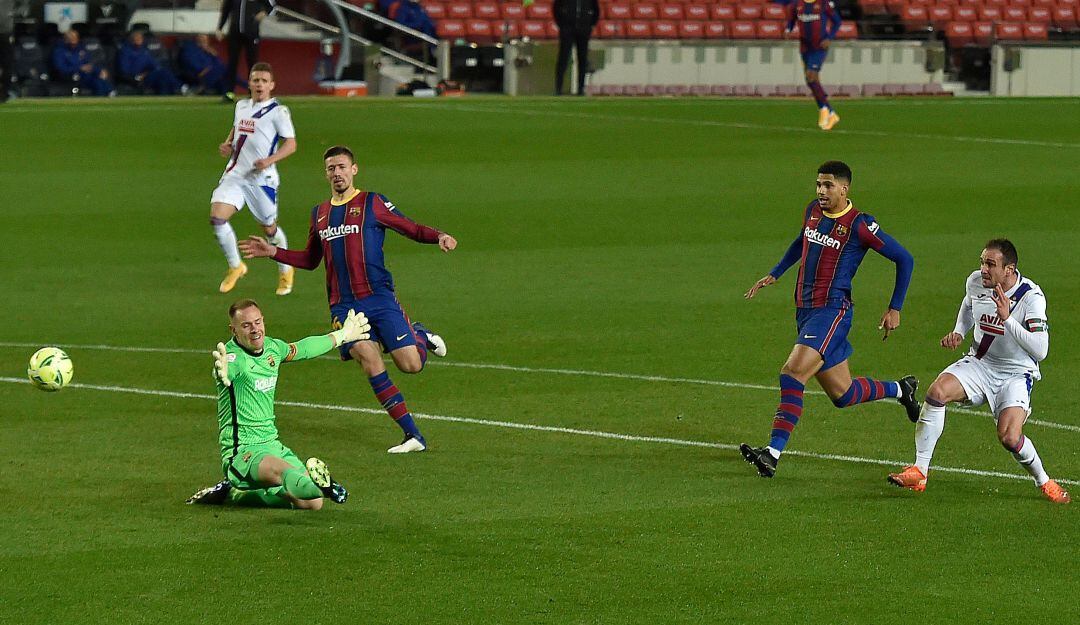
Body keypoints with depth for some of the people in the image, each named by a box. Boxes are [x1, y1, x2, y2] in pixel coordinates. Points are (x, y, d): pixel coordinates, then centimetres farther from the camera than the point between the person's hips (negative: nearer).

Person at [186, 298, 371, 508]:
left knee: (312, 502, 0)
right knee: (283, 472, -37)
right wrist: (222, 373, -68)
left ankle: (235, 494, 16)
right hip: (242, 451, -9)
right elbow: (230, 368, -42)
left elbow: (301, 349, 30)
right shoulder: (233, 356, -16)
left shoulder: (272, 348, 8)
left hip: (271, 443, 9)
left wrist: (342, 336, 45)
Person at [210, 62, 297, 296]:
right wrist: (227, 145, 9)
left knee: (269, 228, 7)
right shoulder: (241, 106, 11)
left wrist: (270, 160, -24)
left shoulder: (278, 111, -7)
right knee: (217, 217, -13)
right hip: (234, 174, 5)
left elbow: (291, 143, -9)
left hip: (261, 178, -5)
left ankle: (285, 271, 33)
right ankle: (235, 266, 7)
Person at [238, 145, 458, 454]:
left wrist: (439, 237, -16)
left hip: (379, 298, -3)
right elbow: (310, 260, 29)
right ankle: (413, 435, -7)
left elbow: (411, 229, 3)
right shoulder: (319, 214, 18)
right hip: (343, 306, 3)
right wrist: (273, 252, 18)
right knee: (371, 365, -13)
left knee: (410, 365, -11)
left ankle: (421, 335, 27)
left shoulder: (372, 203, 3)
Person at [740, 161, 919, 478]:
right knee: (842, 394, 12)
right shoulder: (813, 211, 9)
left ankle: (773, 452, -28)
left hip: (832, 309, -8)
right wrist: (774, 275, 27)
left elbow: (903, 259, -4)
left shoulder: (859, 225, -11)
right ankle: (900, 389, 38)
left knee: (793, 372, -24)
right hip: (805, 310, 8)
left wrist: (895, 309, -4)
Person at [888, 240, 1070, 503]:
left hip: (1016, 373, -4)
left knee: (1009, 437, -23)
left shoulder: (1031, 297, -22)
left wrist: (1007, 318, -36)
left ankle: (1044, 482, 8)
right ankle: (919, 472, -18)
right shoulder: (975, 282, -6)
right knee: (937, 391, -23)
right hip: (980, 363, 4)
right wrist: (958, 333, 4)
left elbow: (1040, 351, -30)